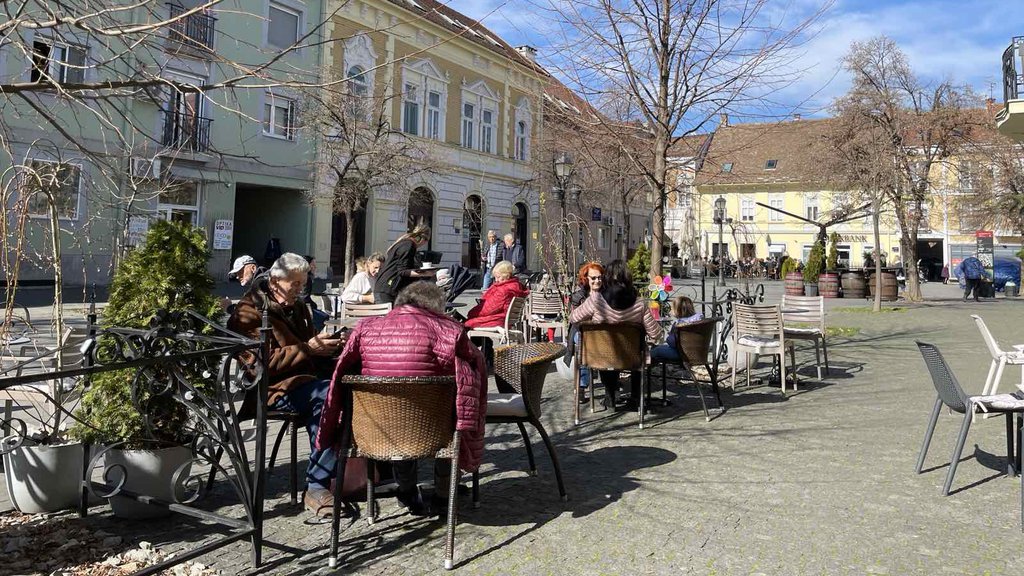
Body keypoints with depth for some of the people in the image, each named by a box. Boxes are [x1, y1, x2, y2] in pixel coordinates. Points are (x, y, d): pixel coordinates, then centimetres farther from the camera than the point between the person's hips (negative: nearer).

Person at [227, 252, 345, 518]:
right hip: (272, 387, -7)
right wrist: (307, 349, -16)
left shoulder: (297, 307, 24)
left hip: (305, 379, 7)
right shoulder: (250, 311, -1)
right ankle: (317, 486, -30)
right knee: (327, 394, -34)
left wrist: (329, 345, 12)